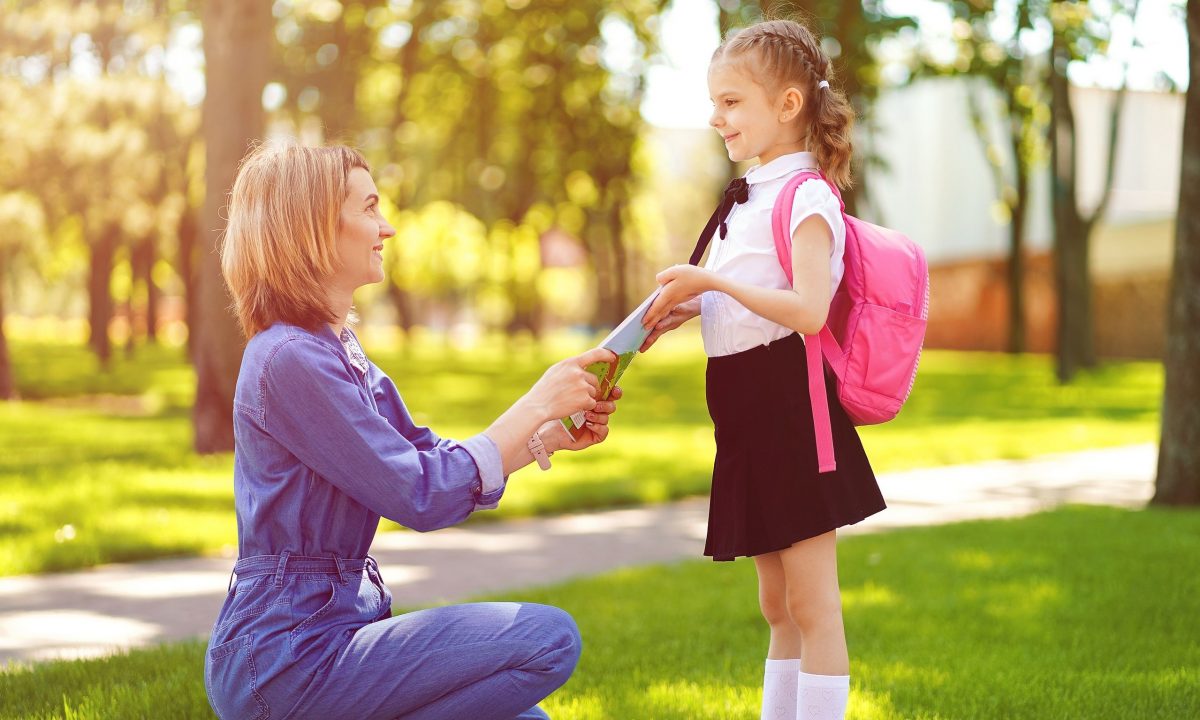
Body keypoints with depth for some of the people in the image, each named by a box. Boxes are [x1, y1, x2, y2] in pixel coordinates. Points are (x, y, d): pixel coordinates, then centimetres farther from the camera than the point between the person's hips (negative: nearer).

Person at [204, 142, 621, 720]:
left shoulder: (338, 348, 11)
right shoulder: (290, 359, -19)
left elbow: (431, 459, 15)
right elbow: (424, 496, -20)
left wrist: (552, 436, 3)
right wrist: (538, 403, -13)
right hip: (285, 656, -10)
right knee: (549, 638, -17)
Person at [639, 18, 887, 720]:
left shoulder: (806, 196, -11)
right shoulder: (747, 198, 16)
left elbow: (809, 310, -23)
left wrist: (711, 281, -20)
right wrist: (692, 304, 8)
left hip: (790, 399, -9)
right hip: (746, 407, 9)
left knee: (811, 602, -3)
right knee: (777, 605, 17)